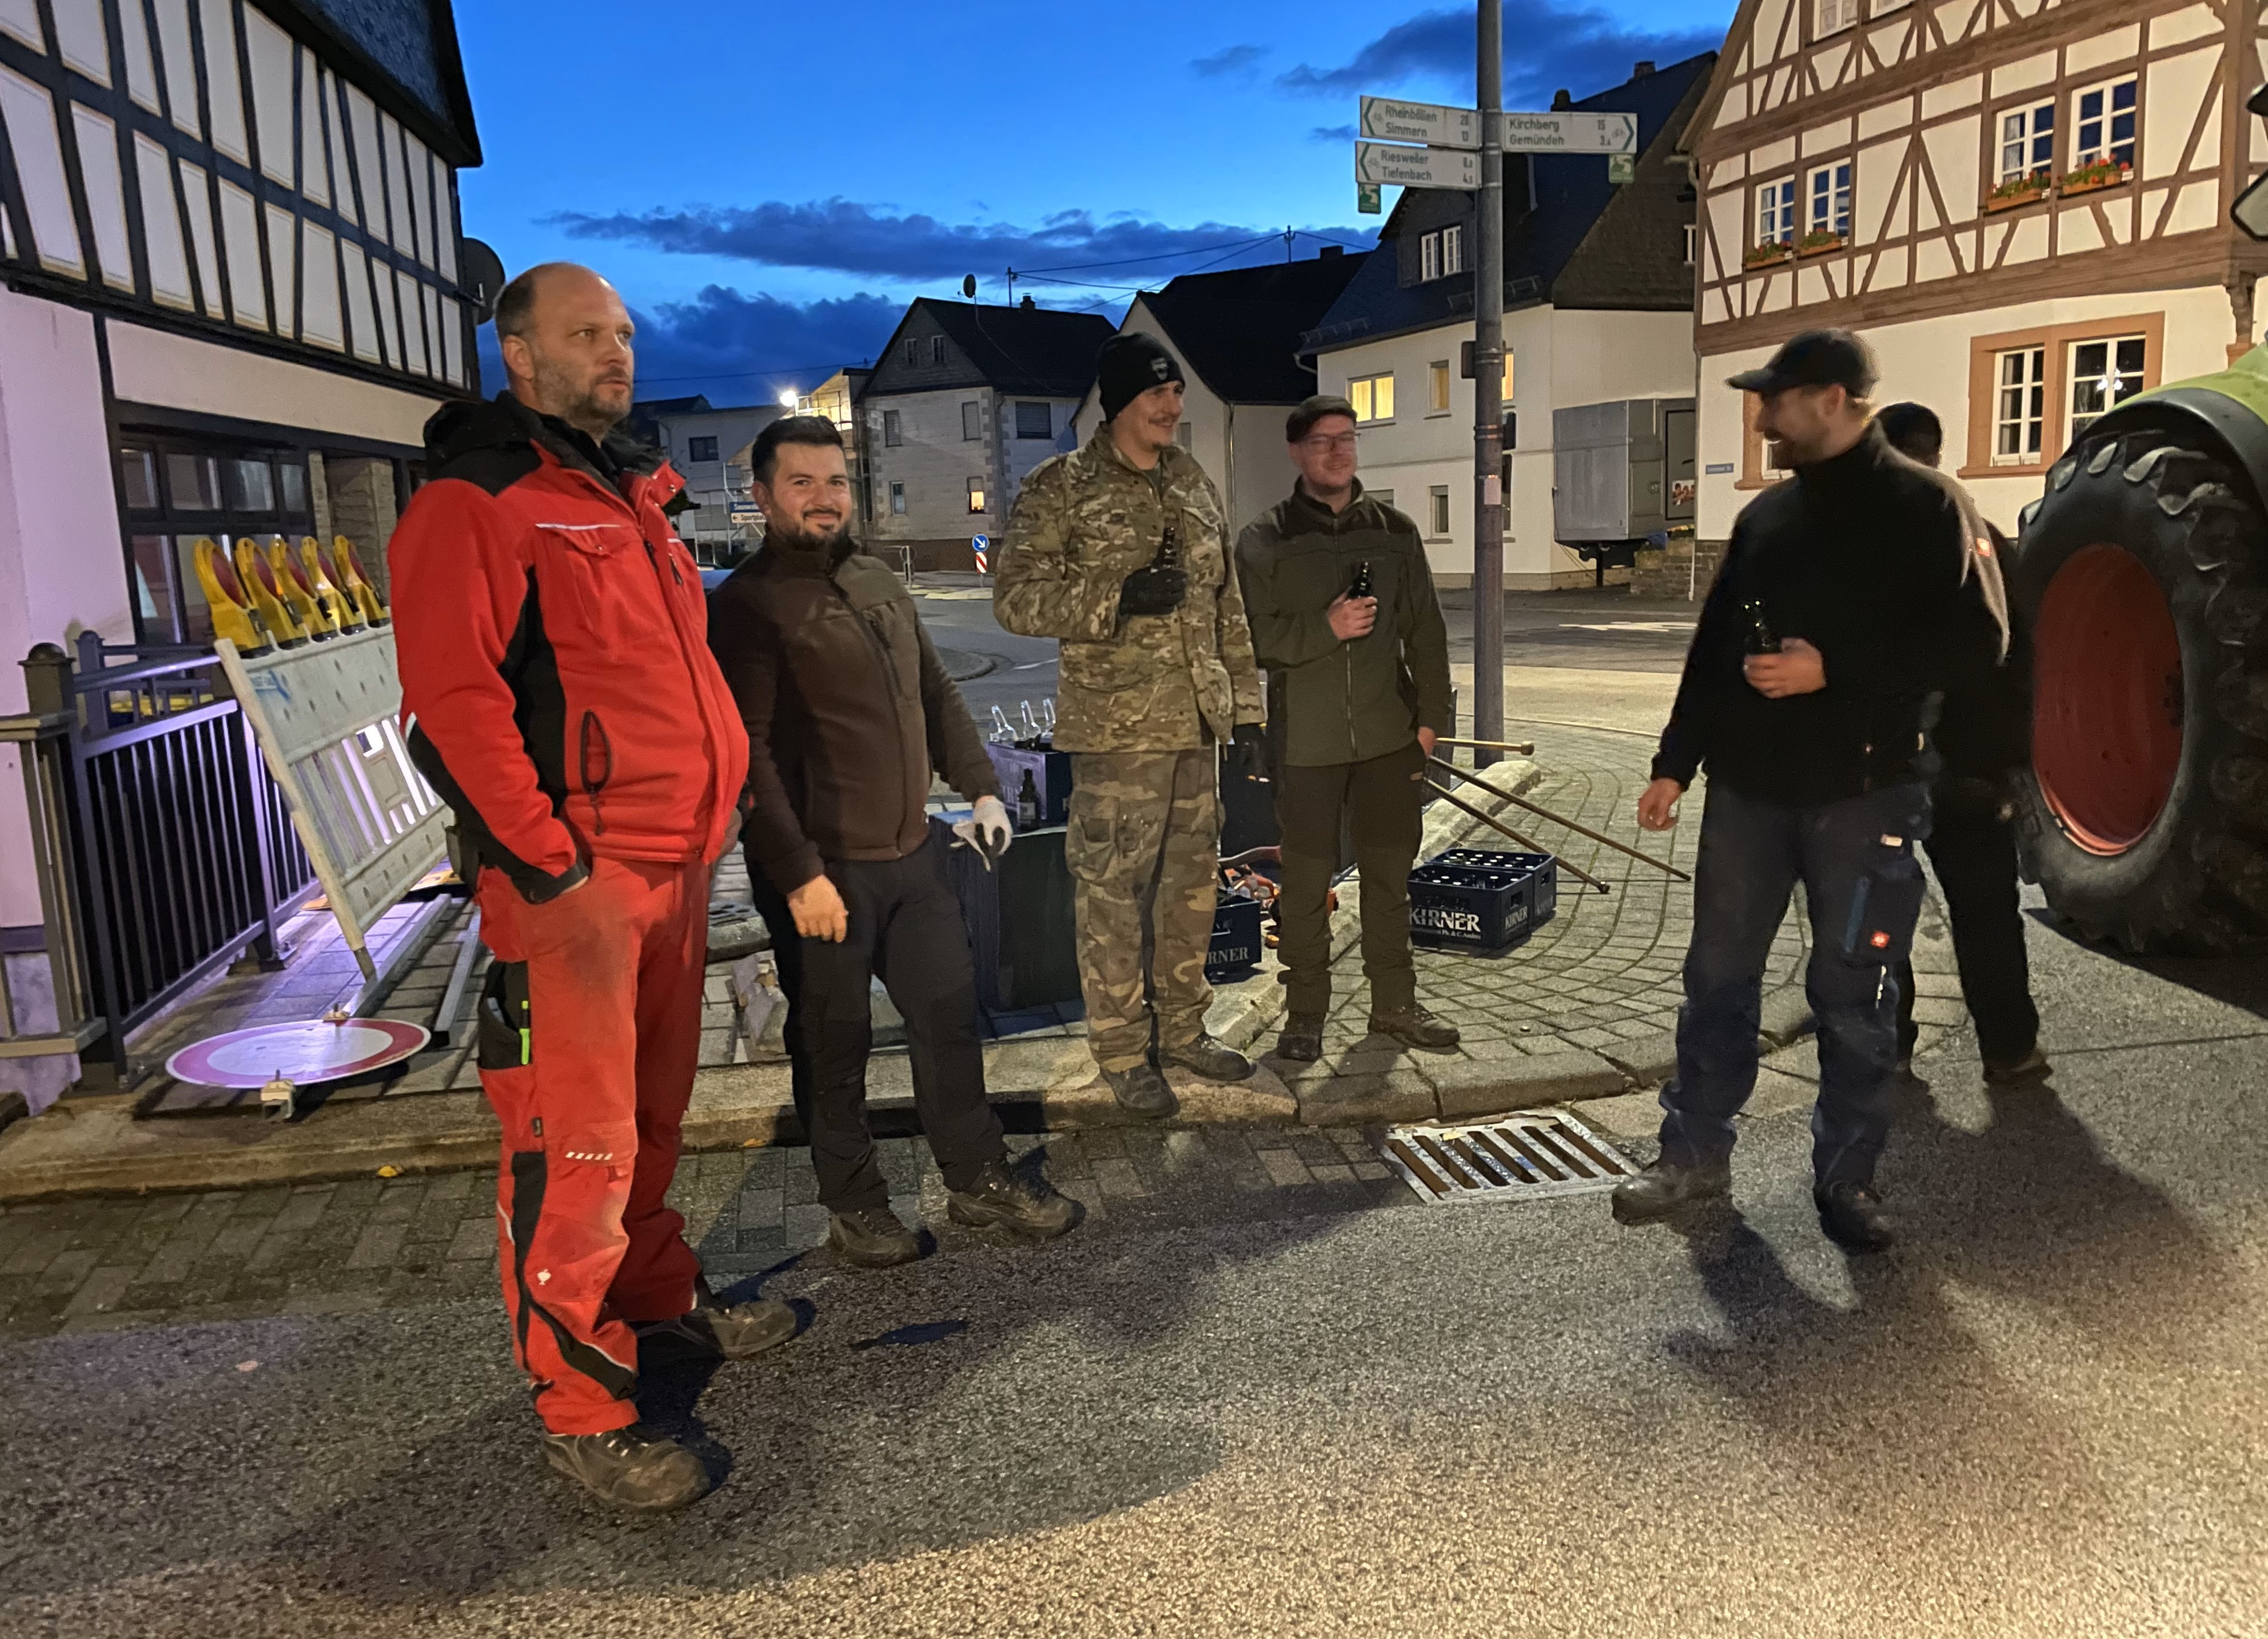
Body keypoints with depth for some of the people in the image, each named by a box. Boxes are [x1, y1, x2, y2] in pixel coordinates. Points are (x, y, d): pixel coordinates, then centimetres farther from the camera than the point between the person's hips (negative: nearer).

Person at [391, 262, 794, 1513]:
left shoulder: (632, 495, 19)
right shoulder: (472, 505, -8)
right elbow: (455, 697, -17)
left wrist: (720, 796, 17)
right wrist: (543, 863, -20)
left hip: (676, 860, 8)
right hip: (571, 877, -8)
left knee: (652, 1116, 19)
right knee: (577, 1147, -3)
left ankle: (661, 1305, 36)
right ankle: (580, 1412, 8)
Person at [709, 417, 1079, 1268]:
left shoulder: (880, 582, 13)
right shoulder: (748, 605, -11)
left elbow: (937, 694, 20)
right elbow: (749, 752, -17)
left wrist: (980, 787, 10)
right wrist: (798, 873, -21)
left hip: (911, 852, 7)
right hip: (821, 871, -7)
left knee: (950, 1012, 14)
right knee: (835, 1044, 7)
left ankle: (978, 1179, 29)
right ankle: (853, 1205, 25)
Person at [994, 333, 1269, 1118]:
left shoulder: (1194, 484, 14)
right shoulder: (1060, 488, -5)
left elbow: (1227, 607, 16)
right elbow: (1016, 597, -11)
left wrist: (1246, 712, 12)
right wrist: (1119, 596, -22)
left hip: (1196, 722, 7)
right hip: (1114, 728, -6)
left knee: (1193, 882, 14)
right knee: (1112, 890, -1)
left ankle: (1182, 1029, 29)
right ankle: (1122, 1052, 13)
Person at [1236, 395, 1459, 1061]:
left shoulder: (1394, 530, 9)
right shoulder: (1265, 539, -1)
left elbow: (1426, 630, 11)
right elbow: (1253, 637, -7)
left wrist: (1431, 714, 6)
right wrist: (1326, 629, -20)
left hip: (1389, 732, 3)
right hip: (1306, 739, -3)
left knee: (1389, 871, 11)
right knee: (1308, 879, 3)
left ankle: (1394, 1003, 25)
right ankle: (1305, 1013, 16)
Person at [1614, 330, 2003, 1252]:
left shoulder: (1921, 507, -5)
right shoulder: (1767, 515, 11)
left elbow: (1975, 643, -12)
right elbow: (1712, 647, 14)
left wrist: (1833, 672, -20)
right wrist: (1675, 762, 11)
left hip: (1865, 795, -5)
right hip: (1750, 789, 5)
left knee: (1854, 997, 5)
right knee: (1719, 977, 10)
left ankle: (1845, 1177, 20)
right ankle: (1695, 1154, 22)